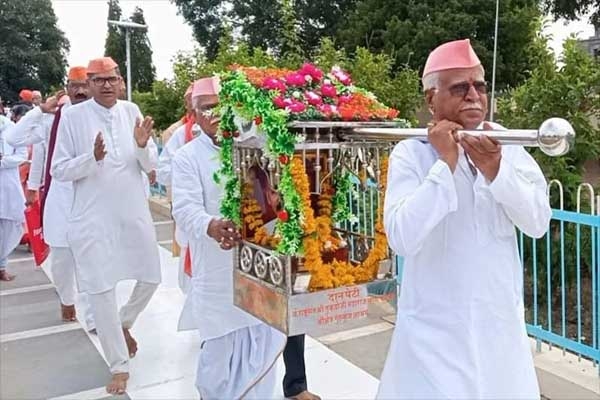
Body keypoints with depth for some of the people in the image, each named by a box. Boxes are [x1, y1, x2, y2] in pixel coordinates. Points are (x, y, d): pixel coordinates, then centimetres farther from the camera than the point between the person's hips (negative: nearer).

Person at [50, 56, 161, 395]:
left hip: (135, 213, 3)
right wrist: (93, 157, -23)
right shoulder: (73, 116, -7)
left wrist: (142, 145, -19)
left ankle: (124, 322, 43)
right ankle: (120, 365, 19)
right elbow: (59, 171, -6)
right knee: (101, 290, 2)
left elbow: (151, 166, 2)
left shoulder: (132, 111, 0)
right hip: (94, 218, -3)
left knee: (151, 278, 13)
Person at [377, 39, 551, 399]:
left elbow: (538, 224, -7)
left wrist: (495, 169, -21)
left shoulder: (508, 144, 0)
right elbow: (402, 238, -24)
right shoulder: (411, 153, -13)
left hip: (502, 320, 5)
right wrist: (445, 163, -25)